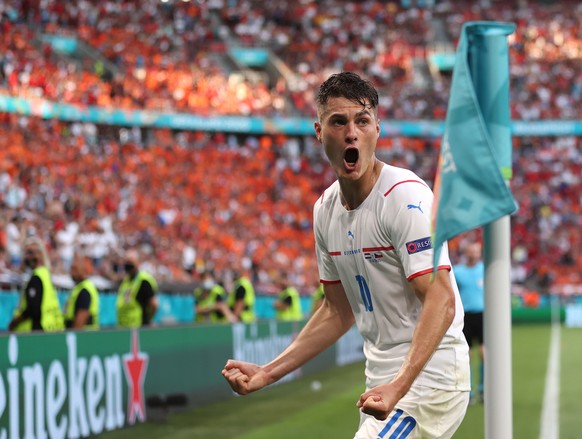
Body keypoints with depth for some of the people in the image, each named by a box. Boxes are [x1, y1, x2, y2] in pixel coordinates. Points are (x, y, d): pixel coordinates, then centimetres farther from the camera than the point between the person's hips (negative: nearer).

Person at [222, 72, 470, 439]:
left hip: (428, 377, -8)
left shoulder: (406, 196, -17)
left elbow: (441, 302, -25)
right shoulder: (325, 209, 7)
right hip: (383, 382, 8)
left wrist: (399, 387, -37)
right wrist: (269, 373, 9)